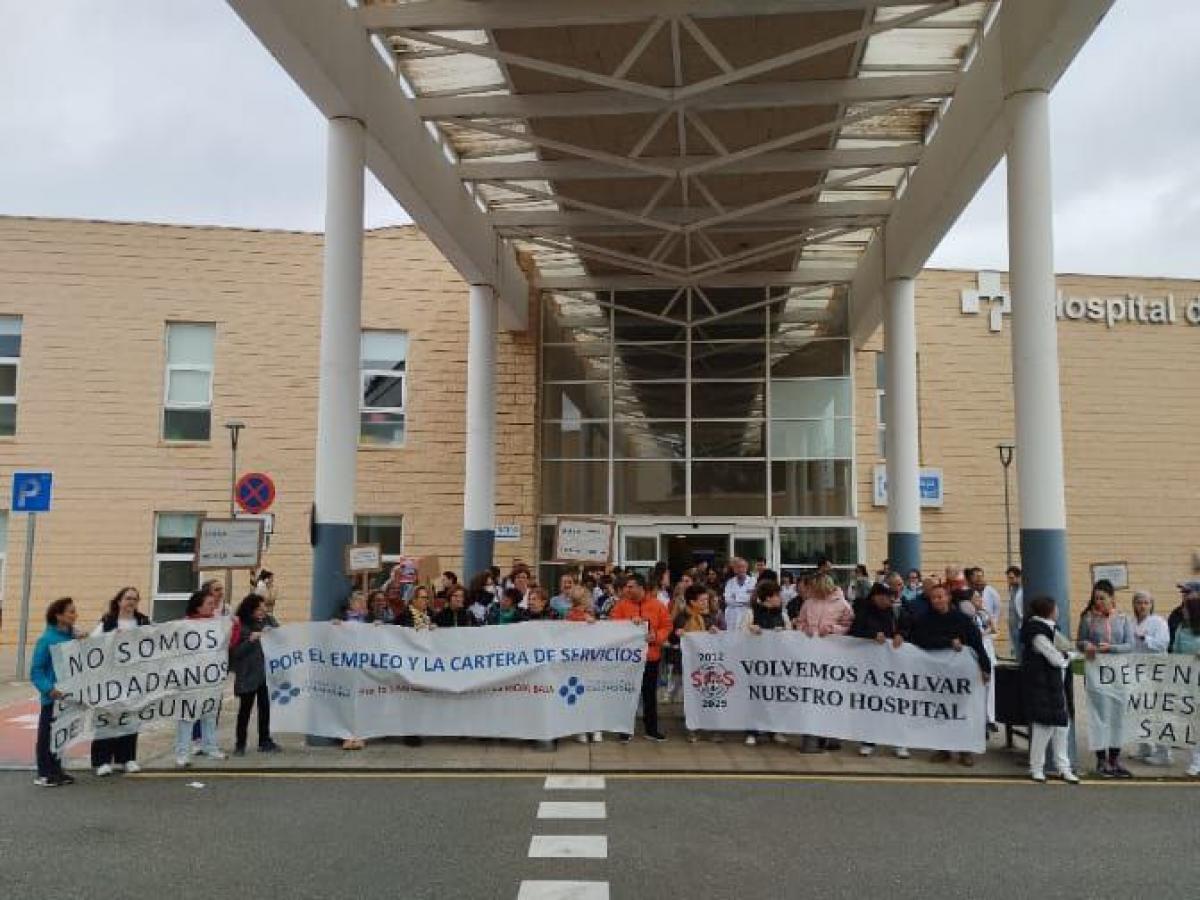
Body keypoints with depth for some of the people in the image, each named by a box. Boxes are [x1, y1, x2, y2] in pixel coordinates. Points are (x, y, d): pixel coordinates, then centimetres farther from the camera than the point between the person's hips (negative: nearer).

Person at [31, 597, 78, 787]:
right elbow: (36, 670, -14)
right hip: (52, 697, -6)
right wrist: (49, 688, -26)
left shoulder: (73, 637, 4)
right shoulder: (47, 639, -15)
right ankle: (43, 775, 15)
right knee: (47, 735, 5)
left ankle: (56, 770, 26)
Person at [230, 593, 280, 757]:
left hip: (266, 673, 4)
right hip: (248, 675, -4)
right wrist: (250, 640, -22)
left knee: (265, 707, 9)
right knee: (245, 709, 6)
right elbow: (234, 652, -11)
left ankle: (265, 741, 21)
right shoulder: (241, 627, -9)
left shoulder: (266, 622, 5)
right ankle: (240, 744, 18)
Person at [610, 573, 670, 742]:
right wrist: (629, 622, -23)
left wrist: (657, 636, -16)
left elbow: (667, 626, 1)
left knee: (650, 694, 10)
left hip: (651, 656, 1)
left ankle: (651, 729, 20)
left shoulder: (657, 605, -1)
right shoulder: (621, 605, -1)